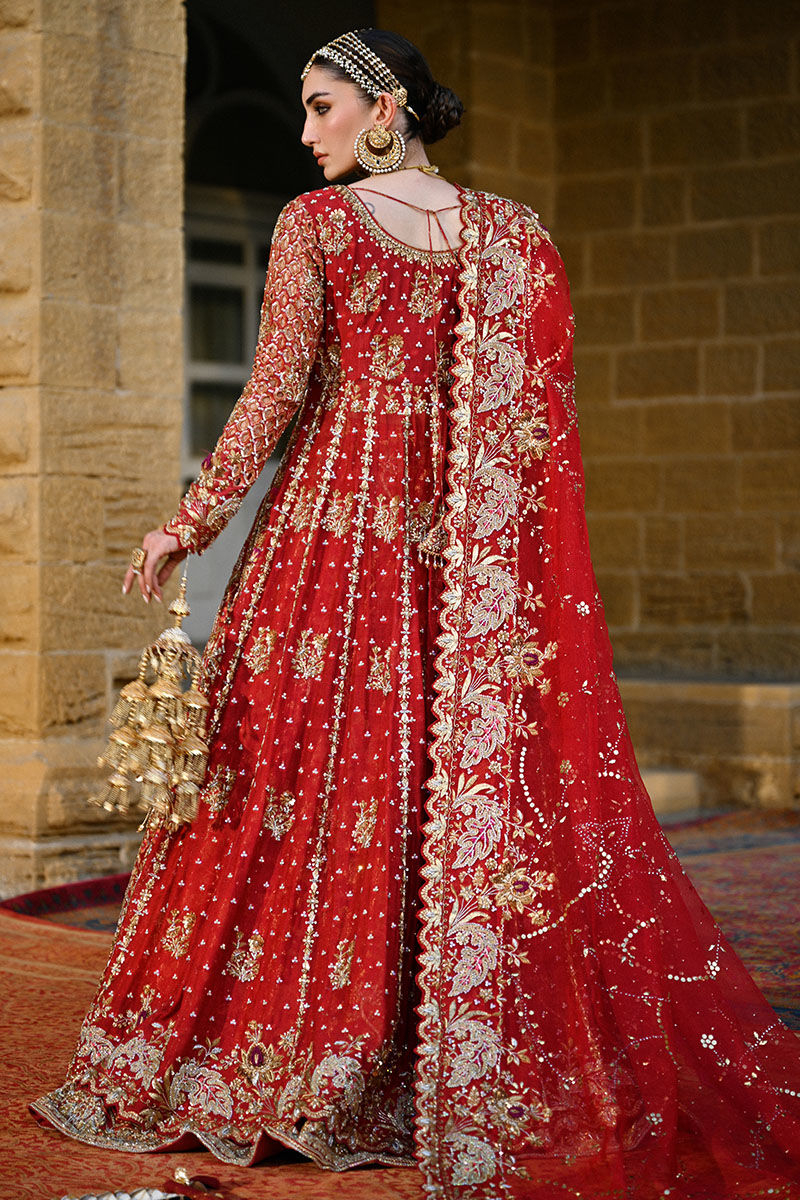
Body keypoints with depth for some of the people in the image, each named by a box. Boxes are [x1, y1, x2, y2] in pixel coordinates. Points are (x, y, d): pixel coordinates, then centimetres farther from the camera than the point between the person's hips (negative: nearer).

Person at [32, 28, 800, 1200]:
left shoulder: (315, 222, -3)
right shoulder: (517, 233, 8)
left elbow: (278, 390, -9)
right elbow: (545, 410, 6)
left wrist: (193, 520, -1)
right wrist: (513, 554, 13)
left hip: (336, 533, -3)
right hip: (475, 560, 3)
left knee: (298, 773, 3)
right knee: (487, 790, 4)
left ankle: (238, 1066, 9)